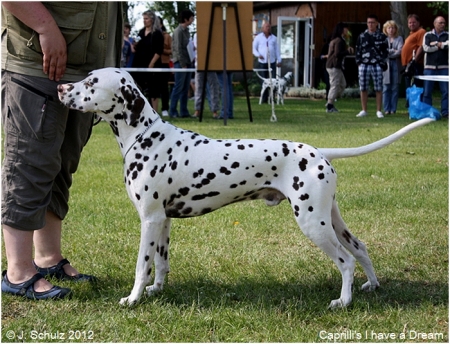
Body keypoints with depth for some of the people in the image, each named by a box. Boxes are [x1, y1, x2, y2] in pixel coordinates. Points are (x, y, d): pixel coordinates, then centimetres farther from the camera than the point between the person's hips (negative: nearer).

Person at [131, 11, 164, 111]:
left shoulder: (157, 33, -4)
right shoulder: (141, 32, 14)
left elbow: (159, 51, -10)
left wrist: (151, 64, -17)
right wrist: (135, 45, -2)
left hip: (152, 66, -6)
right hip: (139, 64, 6)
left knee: (153, 91, -2)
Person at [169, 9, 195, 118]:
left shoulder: (186, 30, 16)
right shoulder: (178, 31, -10)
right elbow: (178, 48, -14)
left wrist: (189, 62, 9)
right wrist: (183, 64, -15)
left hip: (187, 62, 8)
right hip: (180, 63, -8)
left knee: (185, 88, 8)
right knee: (178, 87, -6)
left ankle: (184, 111, 11)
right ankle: (172, 111, -1)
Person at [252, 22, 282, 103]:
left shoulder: (273, 38, 13)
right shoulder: (258, 37, 7)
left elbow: (277, 49, 16)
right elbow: (254, 48, 8)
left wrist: (279, 60, 10)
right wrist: (258, 55, -11)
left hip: (272, 62, 1)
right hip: (262, 62, -1)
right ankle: (264, 98, 4)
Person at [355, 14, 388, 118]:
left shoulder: (382, 37, 6)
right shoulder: (362, 36, 11)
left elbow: (385, 51, 5)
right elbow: (358, 50, 13)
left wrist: (382, 63, -5)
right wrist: (358, 62, 3)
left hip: (377, 65, -2)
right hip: (364, 65, 2)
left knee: (378, 89, -2)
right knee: (363, 89, 5)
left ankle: (379, 111, 5)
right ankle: (364, 110, 14)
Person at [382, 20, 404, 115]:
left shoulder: (399, 39, 8)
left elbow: (400, 51, -4)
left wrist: (389, 52, -6)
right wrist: (393, 51, -4)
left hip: (396, 64, 0)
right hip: (385, 64, 0)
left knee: (395, 88, 2)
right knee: (386, 88, -2)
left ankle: (393, 109, 6)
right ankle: (386, 109, 2)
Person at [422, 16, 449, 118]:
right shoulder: (427, 35, 9)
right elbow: (426, 48, -5)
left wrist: (436, 44, -6)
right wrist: (441, 46, -2)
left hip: (444, 67, 1)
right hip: (429, 67, 0)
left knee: (445, 91, -2)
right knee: (427, 92, 1)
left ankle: (445, 112, 3)